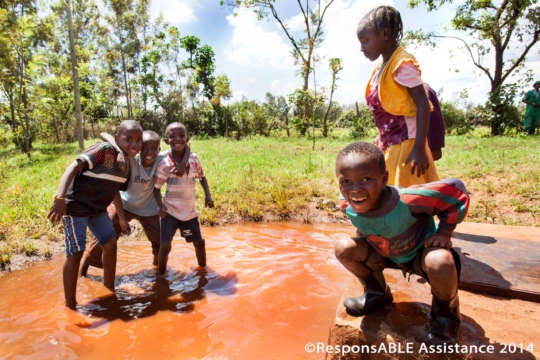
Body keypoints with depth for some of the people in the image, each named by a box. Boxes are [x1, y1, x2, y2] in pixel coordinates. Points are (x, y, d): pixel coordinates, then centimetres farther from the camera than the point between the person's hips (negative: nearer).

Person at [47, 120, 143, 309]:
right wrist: (60, 197, -42)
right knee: (76, 253, -2)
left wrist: (121, 216, 14)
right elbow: (74, 167, -29)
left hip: (97, 209, 8)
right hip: (76, 207, -8)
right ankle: (70, 304, 14)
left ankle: (109, 289, 31)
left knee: (111, 245, 11)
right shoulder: (104, 150, -22)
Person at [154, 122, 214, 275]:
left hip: (190, 210, 3)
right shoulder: (164, 163, -17)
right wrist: (161, 205, -25)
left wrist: (208, 195, -4)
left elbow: (202, 177, 8)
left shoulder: (194, 158, -9)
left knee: (199, 242, 14)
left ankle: (203, 270, 39)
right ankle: (161, 275, 24)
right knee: (165, 245, 2)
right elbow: (156, 188, -10)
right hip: (170, 211, -3)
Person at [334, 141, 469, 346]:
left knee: (440, 263, -37)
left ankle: (446, 314, -1)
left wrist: (444, 232, -26)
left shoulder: (406, 200, -40)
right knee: (344, 249, -15)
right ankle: (378, 294, 14)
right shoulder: (349, 206, -24)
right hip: (385, 254, 4)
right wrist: (362, 234, -10)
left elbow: (456, 190, -27)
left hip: (421, 251, -4)